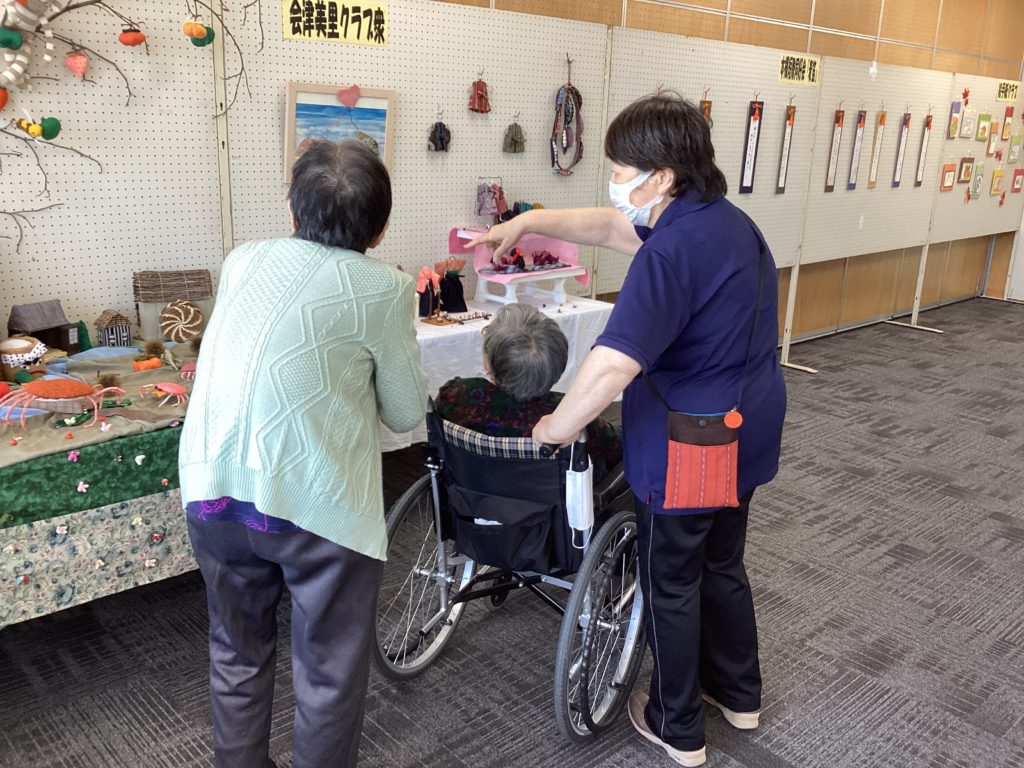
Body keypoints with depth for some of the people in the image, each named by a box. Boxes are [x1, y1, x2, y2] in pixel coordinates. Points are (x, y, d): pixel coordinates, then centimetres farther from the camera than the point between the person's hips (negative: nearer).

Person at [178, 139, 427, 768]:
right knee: (330, 674, 15)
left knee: (238, 653, 25)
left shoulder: (244, 261, 8)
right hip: (316, 503, -5)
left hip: (212, 489, 6)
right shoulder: (383, 289, -5)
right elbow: (406, 414, 3)